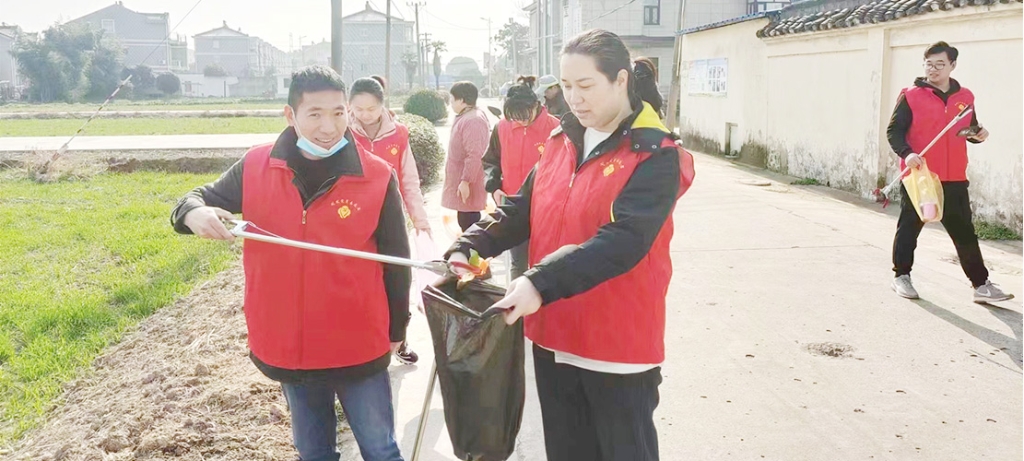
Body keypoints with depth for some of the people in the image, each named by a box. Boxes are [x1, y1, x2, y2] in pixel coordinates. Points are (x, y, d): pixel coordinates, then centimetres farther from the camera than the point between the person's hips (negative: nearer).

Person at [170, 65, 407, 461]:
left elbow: (396, 262, -2)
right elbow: (202, 199, 7)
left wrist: (396, 330, 5)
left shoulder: (377, 177, -11)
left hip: (358, 350, -2)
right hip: (286, 347, 3)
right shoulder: (256, 167, -6)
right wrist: (194, 212, -19)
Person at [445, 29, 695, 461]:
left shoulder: (655, 156, -14)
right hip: (554, 337, 6)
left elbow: (623, 241, -27)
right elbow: (519, 211, 9)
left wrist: (541, 283, -37)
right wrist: (467, 249, -9)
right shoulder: (560, 143, 7)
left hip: (619, 346, -6)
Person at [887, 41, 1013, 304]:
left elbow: (969, 130, 22)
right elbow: (894, 130, -7)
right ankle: (902, 277, 21)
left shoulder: (964, 97, 9)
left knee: (965, 233, 7)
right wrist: (906, 153, -23)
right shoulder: (911, 96, -4)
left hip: (954, 179, 4)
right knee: (909, 228, 7)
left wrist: (979, 134, -1)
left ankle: (981, 285, 12)